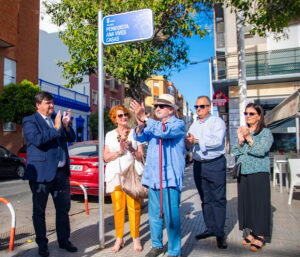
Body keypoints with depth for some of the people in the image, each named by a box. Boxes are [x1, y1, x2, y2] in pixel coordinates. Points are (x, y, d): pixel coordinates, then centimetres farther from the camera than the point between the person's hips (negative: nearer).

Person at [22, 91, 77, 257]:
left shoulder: (57, 120, 14)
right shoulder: (30, 121, -3)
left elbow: (71, 138, 13)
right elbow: (37, 140, -20)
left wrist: (66, 125, -4)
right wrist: (56, 128, -17)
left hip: (61, 172, 6)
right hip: (42, 173, -5)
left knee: (64, 208, 13)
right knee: (39, 211, 9)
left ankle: (64, 240, 29)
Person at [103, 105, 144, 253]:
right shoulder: (110, 135, 13)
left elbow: (140, 156, 6)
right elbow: (106, 157, 5)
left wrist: (131, 150, -13)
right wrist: (119, 151, -10)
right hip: (115, 174, 1)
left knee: (134, 206, -4)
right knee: (118, 207, 1)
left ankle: (136, 238, 11)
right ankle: (119, 239, 15)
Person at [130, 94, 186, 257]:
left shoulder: (178, 124, -1)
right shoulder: (153, 125, 18)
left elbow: (165, 132, -21)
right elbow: (140, 137, 3)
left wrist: (144, 118, -22)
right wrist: (140, 125, -18)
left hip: (170, 177, -6)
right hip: (153, 176, 6)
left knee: (171, 216, -4)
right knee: (154, 214, 13)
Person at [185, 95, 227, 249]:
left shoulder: (217, 122, -3)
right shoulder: (194, 125, 15)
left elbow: (217, 141, -20)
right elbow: (189, 146, 8)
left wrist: (197, 141, -24)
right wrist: (188, 144, -15)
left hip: (215, 164, -5)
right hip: (198, 165, 6)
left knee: (218, 199, 0)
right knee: (205, 199, 12)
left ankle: (220, 233, 10)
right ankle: (210, 228, 25)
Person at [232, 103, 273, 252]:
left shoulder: (266, 133, -1)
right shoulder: (242, 131, 13)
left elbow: (262, 150, -16)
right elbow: (235, 153, 6)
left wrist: (249, 138, -23)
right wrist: (240, 141, -12)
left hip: (259, 173, -5)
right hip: (243, 173, 5)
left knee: (259, 202, -2)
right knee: (246, 202, 10)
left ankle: (260, 236, 10)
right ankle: (252, 232, 24)